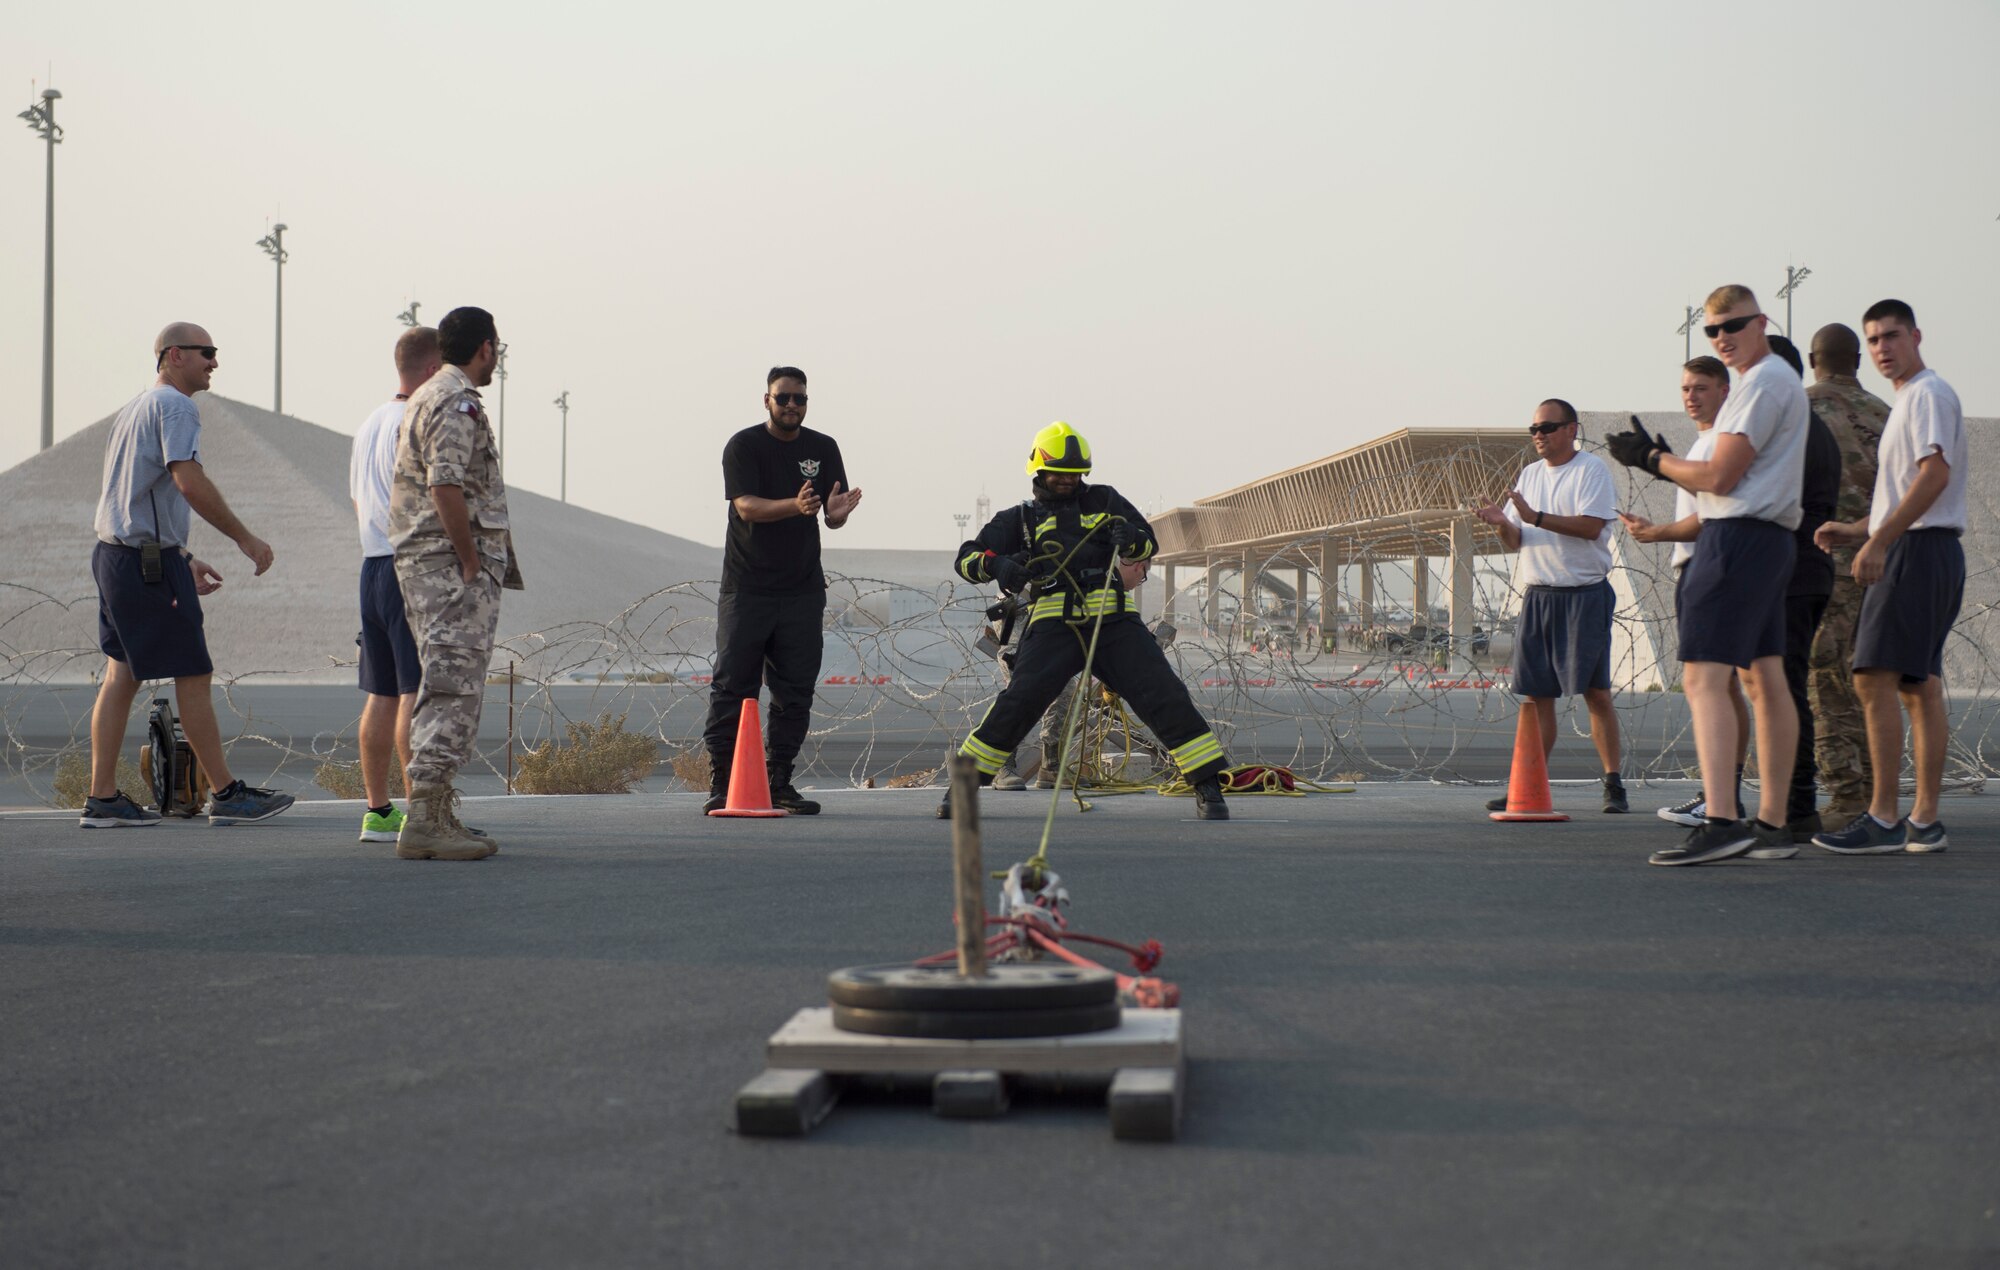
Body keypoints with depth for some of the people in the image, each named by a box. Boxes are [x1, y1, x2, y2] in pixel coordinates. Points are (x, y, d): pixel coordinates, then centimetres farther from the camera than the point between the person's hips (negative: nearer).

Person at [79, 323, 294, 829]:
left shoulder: (134, 408, 22)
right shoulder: (174, 406, -10)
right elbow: (190, 483, -21)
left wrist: (184, 558, 26)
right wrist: (245, 538, -15)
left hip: (114, 555, 10)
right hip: (150, 561, -10)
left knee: (121, 675, 9)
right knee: (193, 674, -4)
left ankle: (103, 798, 8)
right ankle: (226, 795, 1)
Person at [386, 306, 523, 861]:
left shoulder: (426, 396, 21)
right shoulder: (457, 402, -12)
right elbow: (446, 486, -22)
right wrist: (471, 563, -18)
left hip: (420, 561, 11)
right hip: (452, 563, -11)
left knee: (446, 690, 14)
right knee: (454, 691, -12)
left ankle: (437, 815, 17)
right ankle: (424, 822, -16)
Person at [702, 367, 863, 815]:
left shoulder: (823, 449, 8)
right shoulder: (743, 446, -3)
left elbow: (832, 519, 2)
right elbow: (746, 506, -17)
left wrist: (836, 511, -23)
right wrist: (796, 506, -34)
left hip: (803, 589, 3)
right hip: (746, 588, -3)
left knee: (795, 691, 3)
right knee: (732, 686, -5)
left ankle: (779, 783, 10)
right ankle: (721, 785, -2)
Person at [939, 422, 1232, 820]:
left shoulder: (1104, 501, 18)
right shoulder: (1022, 518, 15)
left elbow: (1149, 544, 15)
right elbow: (966, 557, 8)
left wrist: (1131, 540, -10)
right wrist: (996, 565, -15)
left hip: (1114, 623, 1)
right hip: (1054, 625, -1)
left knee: (1164, 696, -8)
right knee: (1017, 703, -15)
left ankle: (1208, 787, -2)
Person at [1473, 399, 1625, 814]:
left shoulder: (1592, 469, -4)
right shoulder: (1529, 475, 15)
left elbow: (1590, 527, -16)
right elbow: (1516, 542, 14)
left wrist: (1535, 517, -19)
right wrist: (1502, 523, -8)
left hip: (1585, 594, -6)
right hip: (1537, 594, 6)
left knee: (1595, 690, -5)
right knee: (1535, 694, 4)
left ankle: (1613, 785, 0)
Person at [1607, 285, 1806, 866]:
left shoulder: (1763, 383, -11)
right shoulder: (1783, 380, 23)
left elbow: (1719, 476, -16)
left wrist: (1654, 458, -1)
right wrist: (1660, 457, 11)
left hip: (1737, 538, -11)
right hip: (1768, 537, 11)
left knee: (1704, 678, -17)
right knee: (1765, 680, 11)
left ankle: (1721, 821, -26)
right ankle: (1772, 824, 15)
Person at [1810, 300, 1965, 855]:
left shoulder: (1929, 393, -8)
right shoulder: (1907, 400, 23)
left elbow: (1934, 475, -22)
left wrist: (1878, 541, -25)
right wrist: (1855, 531, 15)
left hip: (1917, 551, -11)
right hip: (1925, 553, 11)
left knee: (1874, 679, -15)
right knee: (1919, 684, 8)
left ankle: (1883, 819, -17)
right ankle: (1925, 820, 9)